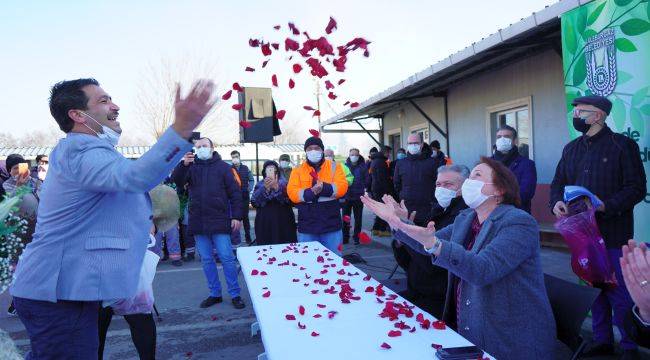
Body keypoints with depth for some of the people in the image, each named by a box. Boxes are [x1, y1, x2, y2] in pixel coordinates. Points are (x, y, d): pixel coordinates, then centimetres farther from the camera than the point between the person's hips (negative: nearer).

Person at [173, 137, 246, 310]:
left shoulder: (223, 167, 3)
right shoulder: (192, 167, 10)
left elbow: (235, 192, 0)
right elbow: (176, 181, -6)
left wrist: (237, 216, -7)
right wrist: (183, 164, -23)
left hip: (219, 220, -3)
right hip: (198, 221, 4)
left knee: (227, 258, -3)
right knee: (206, 260, 10)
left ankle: (235, 295, 7)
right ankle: (215, 294, 21)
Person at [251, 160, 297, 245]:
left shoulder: (283, 183, 7)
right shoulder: (260, 185, 10)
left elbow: (290, 200, -9)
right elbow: (254, 202, -5)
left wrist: (277, 188, -24)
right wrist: (265, 189, -20)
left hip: (283, 222, 0)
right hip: (265, 223, 1)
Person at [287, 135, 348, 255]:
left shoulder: (334, 167, 5)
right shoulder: (297, 170, 6)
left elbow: (342, 187, -7)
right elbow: (292, 193, -6)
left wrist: (325, 188, -25)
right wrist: (310, 192, -23)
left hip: (331, 224, 0)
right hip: (307, 226, 1)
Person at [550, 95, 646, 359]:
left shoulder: (623, 145, -5)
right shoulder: (571, 149, 12)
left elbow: (637, 188, -10)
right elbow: (558, 183, 14)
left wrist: (606, 205, -24)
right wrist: (556, 203, -6)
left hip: (614, 234, -5)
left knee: (619, 293, 0)